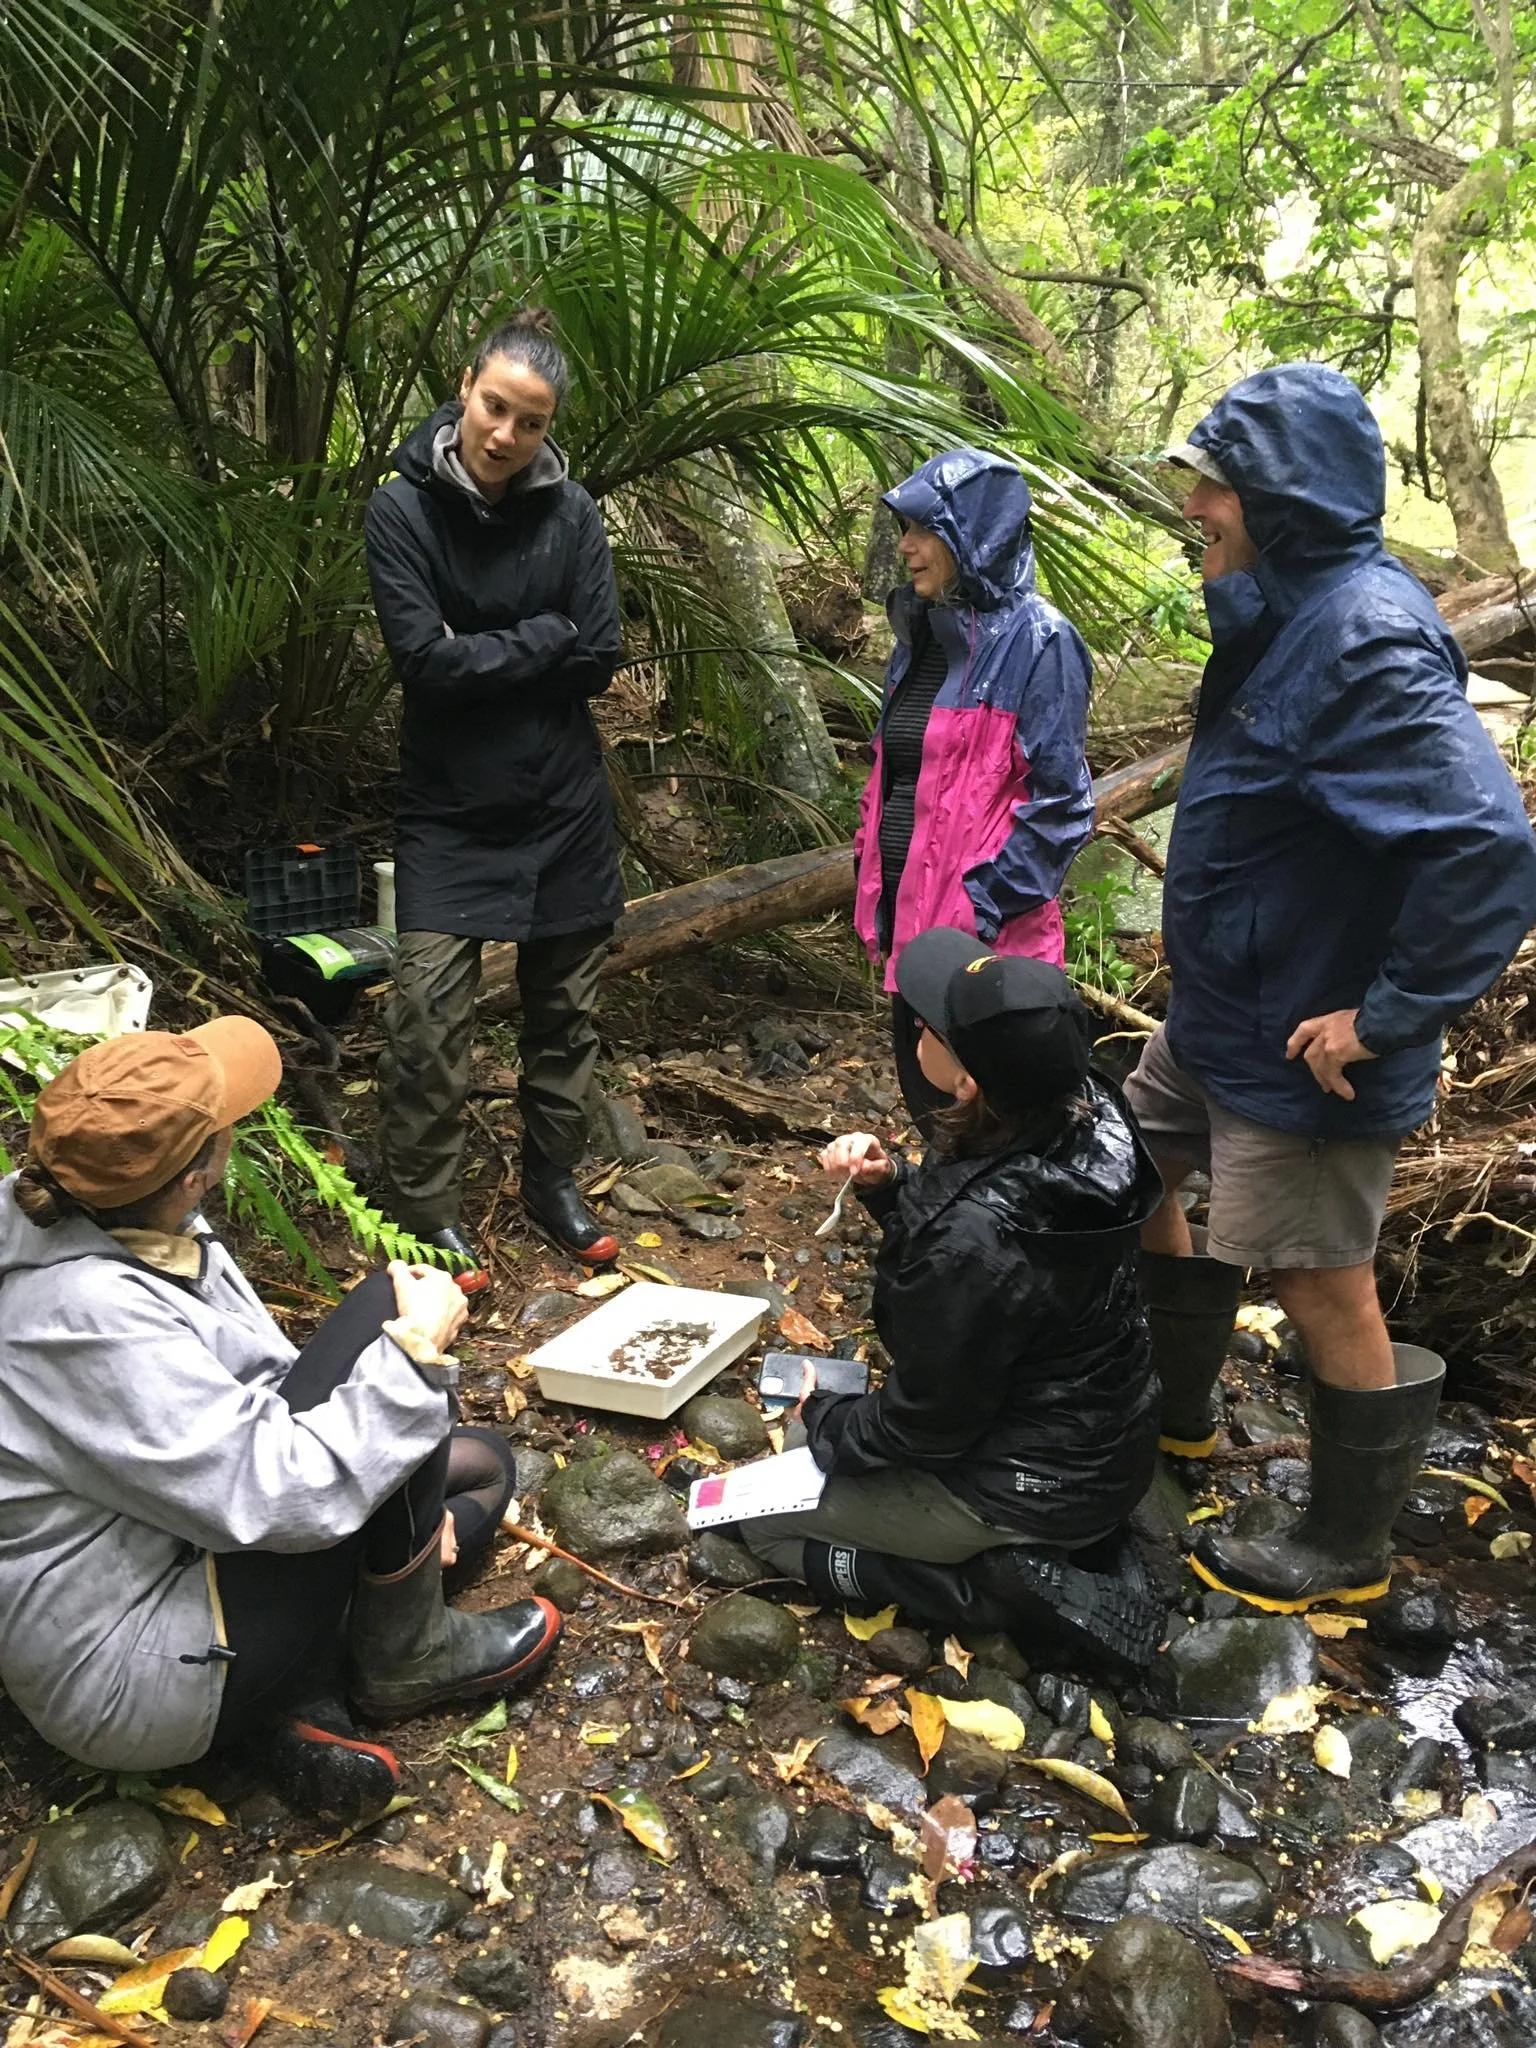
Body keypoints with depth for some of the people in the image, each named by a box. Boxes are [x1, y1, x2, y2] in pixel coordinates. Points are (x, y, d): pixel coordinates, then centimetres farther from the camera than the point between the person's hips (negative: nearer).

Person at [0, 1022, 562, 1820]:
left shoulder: (117, 1217, -4)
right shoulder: (89, 1316, -31)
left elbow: (254, 1385, 7)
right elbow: (281, 1496, -31)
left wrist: (407, 1495, 2)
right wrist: (416, 1345, -20)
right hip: (138, 1681, -9)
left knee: (482, 1464, 15)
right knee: (379, 1313, -18)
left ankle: (303, 1697, 2)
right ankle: (405, 1655, -2)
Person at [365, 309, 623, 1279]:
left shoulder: (571, 511, -2)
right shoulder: (403, 509, -8)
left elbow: (600, 659, -7)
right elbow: (424, 657, -17)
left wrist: (480, 658, -8)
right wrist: (541, 638, -11)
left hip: (565, 803, 3)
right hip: (450, 809, -2)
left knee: (565, 1005, 11)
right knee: (429, 1010, -9)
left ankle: (553, 1180, 29)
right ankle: (428, 1216, 7)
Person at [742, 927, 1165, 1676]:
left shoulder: (977, 1238, -36)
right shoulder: (1089, 1113, -13)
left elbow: (927, 1424, -19)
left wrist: (821, 1418, -1)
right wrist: (889, 1184, -11)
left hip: (1041, 1488, -7)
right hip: (1111, 1440, 8)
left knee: (763, 1518, 11)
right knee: (843, 1433, 29)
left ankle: (1005, 1582, -2)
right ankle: (1071, 1549, 13)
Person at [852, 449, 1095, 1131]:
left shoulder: (1037, 643, -12)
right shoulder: (922, 634, 10)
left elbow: (1059, 802, -15)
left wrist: (983, 908, -18)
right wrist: (874, 892, 14)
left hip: (983, 932, -7)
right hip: (909, 913, 7)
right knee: (922, 1088, 18)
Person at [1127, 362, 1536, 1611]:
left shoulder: (1365, 641, -26)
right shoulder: (1282, 616, 5)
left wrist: (1391, 1013, -27)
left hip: (1300, 1050, -10)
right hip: (1221, 1016, 10)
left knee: (1323, 1289, 5)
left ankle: (1348, 1549, 28)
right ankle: (1174, 1414, 44)